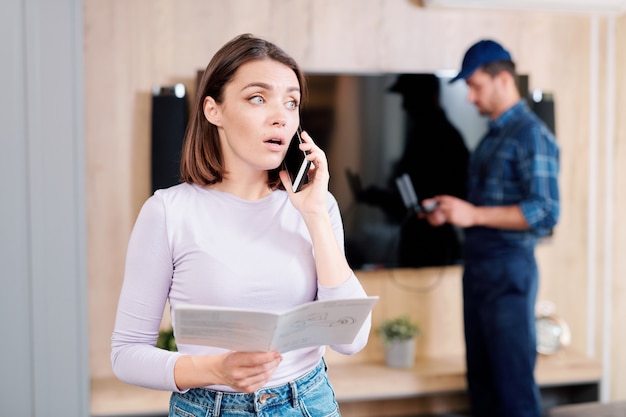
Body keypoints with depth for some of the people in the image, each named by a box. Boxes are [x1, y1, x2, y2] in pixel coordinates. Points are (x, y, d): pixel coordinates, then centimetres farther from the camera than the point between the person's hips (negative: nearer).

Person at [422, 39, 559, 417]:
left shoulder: (532, 135, -11)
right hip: (478, 265, 9)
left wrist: (473, 214, -21)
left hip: (509, 268, -9)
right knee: (482, 380, 14)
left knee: (514, 385, -2)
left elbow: (545, 212, -20)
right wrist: (449, 212, 6)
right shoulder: (492, 137, 16)